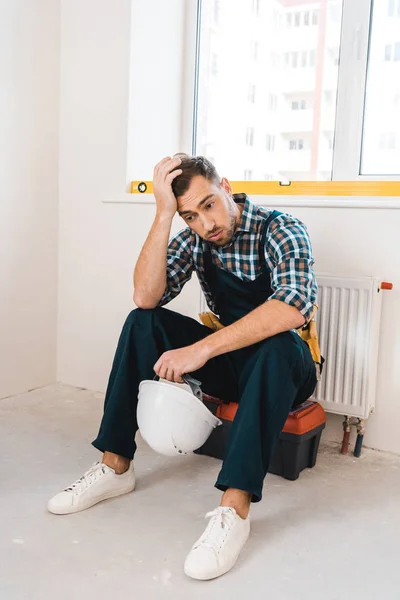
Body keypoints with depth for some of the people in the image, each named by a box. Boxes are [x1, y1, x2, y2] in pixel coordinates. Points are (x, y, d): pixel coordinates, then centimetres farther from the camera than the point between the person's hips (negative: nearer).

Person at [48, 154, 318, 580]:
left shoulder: (280, 230, -18)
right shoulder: (195, 239, -3)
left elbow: (293, 307, -37)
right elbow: (146, 297, -17)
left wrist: (201, 349, -39)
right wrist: (164, 214, -24)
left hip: (280, 367, -4)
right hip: (228, 359, 5)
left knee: (276, 343, -38)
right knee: (142, 323, -12)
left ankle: (234, 509, -38)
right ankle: (115, 466, -10)